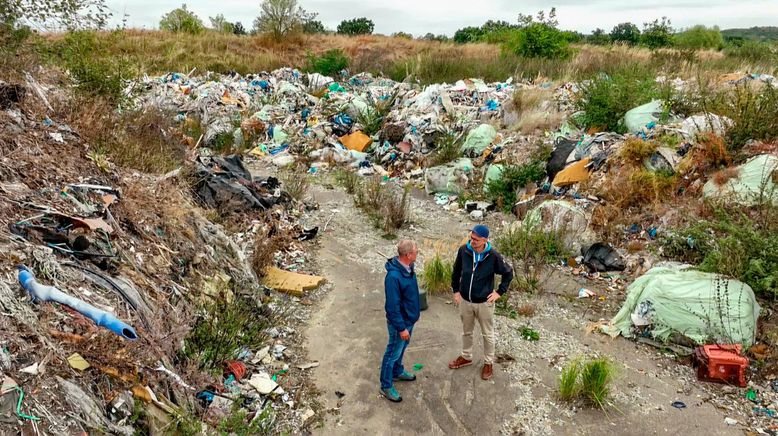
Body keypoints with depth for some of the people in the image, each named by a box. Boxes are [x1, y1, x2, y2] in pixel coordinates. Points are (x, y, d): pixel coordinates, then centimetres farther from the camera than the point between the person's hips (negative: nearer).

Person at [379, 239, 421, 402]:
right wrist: (401, 328, -22)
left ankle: (397, 372, 49)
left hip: (409, 319, 9)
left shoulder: (408, 267, -4)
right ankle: (386, 386, 24)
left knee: (401, 348, 27)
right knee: (393, 353, 8)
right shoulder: (394, 276, -34)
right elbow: (392, 306, -28)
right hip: (400, 322, -9)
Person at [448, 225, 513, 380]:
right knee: (466, 331, 23)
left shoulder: (493, 256, -21)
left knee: (487, 334, 16)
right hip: (465, 300, 3)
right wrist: (455, 290, 5)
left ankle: (488, 363, 36)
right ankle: (466, 357, 45)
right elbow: (456, 271, 4)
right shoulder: (463, 250, -13)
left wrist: (499, 292, -6)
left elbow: (508, 273, -5)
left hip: (484, 303, -3)